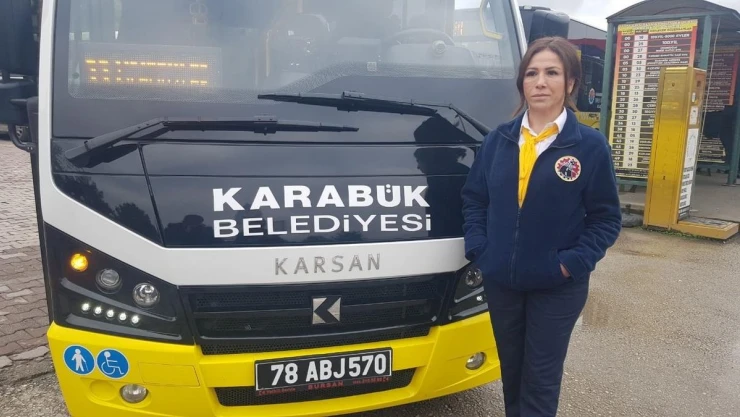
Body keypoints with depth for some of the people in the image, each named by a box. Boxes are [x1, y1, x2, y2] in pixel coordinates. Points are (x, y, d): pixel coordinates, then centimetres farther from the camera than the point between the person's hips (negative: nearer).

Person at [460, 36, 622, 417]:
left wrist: (572, 264, -15)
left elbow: (606, 217, -5)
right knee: (511, 371, 20)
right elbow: (474, 197, 7)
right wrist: (478, 249, -5)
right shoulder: (498, 139, 1)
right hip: (500, 281, 3)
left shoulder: (590, 145, -8)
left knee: (541, 379, 10)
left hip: (556, 286, -3)